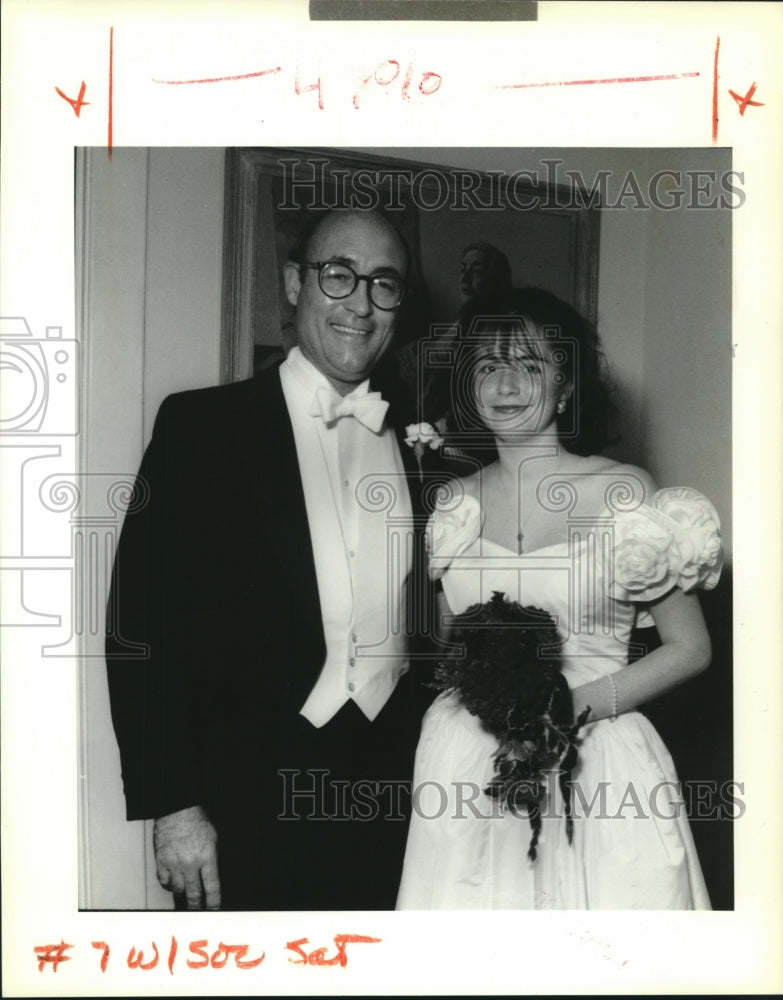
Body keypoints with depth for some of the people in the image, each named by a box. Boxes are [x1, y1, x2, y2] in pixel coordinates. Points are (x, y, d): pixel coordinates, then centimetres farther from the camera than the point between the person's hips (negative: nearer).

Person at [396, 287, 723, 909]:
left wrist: (577, 704, -14)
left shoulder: (623, 494, -5)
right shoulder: (455, 505, 7)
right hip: (465, 764, 3)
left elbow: (690, 648, -2)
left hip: (597, 762, -3)